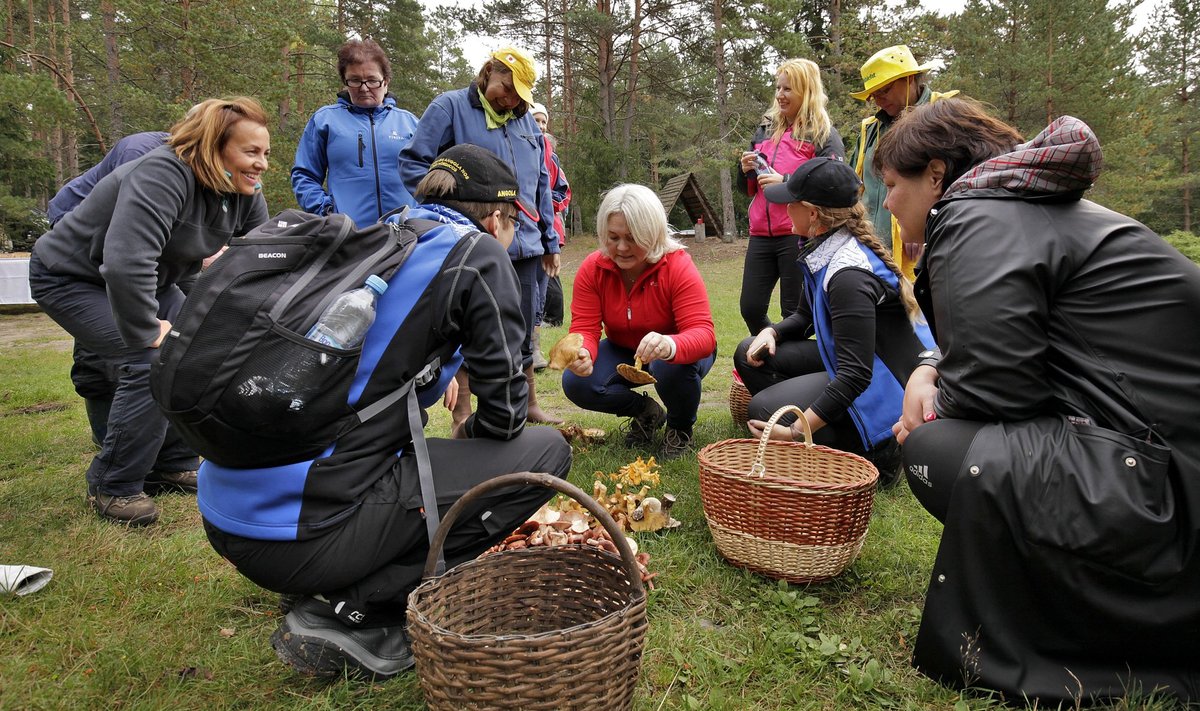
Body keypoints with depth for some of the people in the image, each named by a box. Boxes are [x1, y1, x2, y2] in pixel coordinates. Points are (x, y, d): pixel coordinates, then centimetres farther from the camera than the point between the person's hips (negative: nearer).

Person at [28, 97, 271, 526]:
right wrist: (146, 332, -33)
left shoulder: (245, 193, -10)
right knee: (152, 365, -23)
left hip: (149, 279, 8)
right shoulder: (163, 177, -34)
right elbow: (125, 263, -43)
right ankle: (112, 486, -5)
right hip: (72, 278, -8)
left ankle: (172, 466, 14)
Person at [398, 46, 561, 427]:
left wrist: (550, 240, 20)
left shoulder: (525, 119, 16)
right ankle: (462, 416, 15)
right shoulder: (449, 107, -2)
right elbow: (412, 164, -7)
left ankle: (530, 406, 31)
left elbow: (541, 185, 21)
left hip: (523, 247, 6)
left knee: (522, 334, 15)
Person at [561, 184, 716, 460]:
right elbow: (585, 328, -18)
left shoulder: (679, 267, -27)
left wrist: (670, 346, -60)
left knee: (671, 366, -39)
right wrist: (583, 354, -45)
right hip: (624, 353, 4)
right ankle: (645, 411, 7)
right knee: (576, 383, -23)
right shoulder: (592, 269, -16)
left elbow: (704, 333, -35)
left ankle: (681, 428, -3)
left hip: (678, 353, -3)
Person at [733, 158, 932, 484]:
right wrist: (771, 332, -5)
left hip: (886, 386, -9)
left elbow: (856, 375, -30)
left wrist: (795, 431, -31)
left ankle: (875, 451, -5)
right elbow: (805, 316, 17)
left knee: (763, 410, -21)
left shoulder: (849, 275, -28)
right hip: (856, 364, 10)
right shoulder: (823, 250, 1)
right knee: (750, 355, 3)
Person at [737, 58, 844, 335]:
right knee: (750, 308, 5)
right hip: (761, 233, 6)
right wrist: (745, 170, 2)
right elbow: (747, 189, 24)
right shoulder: (765, 130, 19)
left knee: (794, 312, 0)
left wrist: (785, 181, -18)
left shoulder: (823, 134, 1)